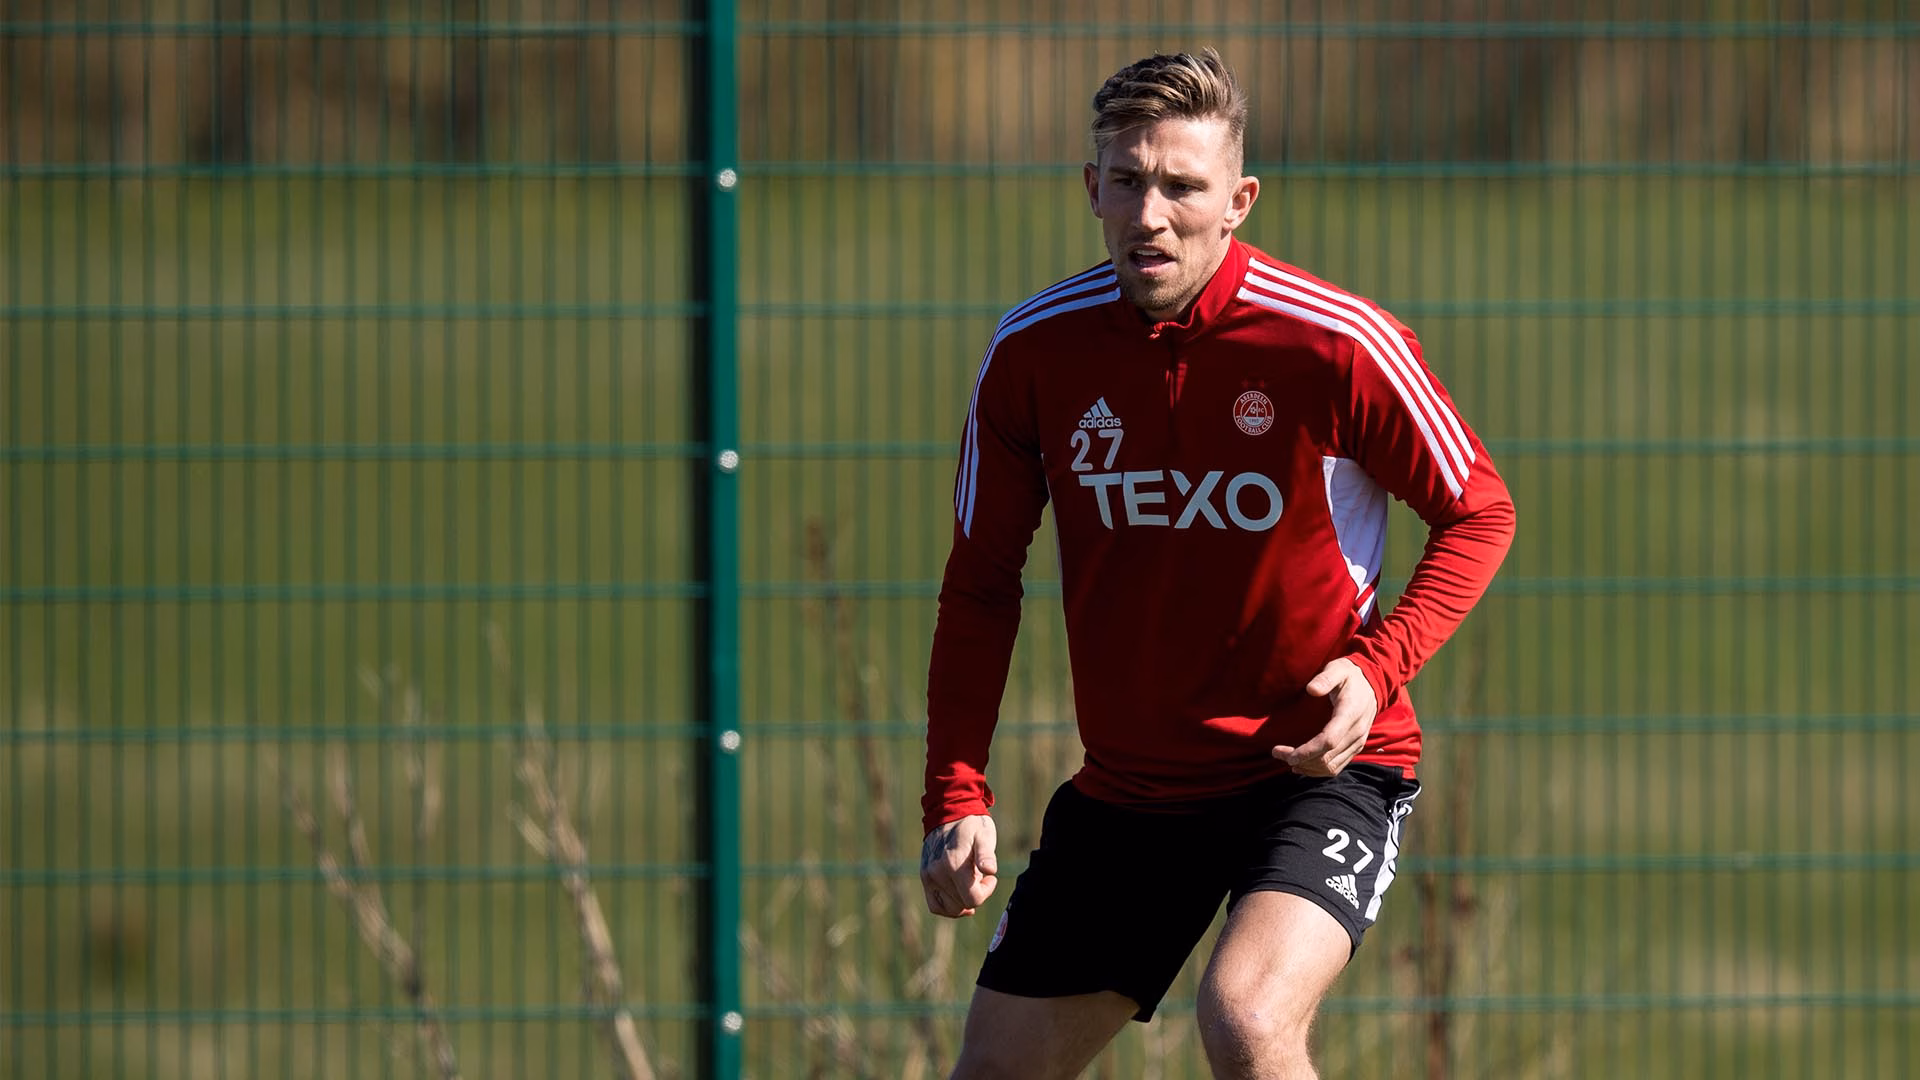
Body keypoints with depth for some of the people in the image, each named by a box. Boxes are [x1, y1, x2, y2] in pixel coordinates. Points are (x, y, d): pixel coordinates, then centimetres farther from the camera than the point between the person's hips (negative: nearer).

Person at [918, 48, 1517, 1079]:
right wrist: (956, 800, -2)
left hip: (1319, 764, -4)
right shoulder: (1031, 354, -5)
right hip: (1125, 789, 4)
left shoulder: (1336, 345, -16)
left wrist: (1378, 666, -19)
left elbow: (1478, 514, -2)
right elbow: (981, 582, 6)